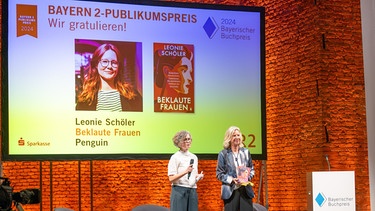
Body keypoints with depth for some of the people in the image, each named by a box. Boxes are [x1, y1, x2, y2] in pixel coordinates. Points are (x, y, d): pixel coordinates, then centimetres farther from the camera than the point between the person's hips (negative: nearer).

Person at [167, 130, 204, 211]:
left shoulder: (194, 157, 14)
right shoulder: (175, 157, -3)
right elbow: (171, 179, -11)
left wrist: (199, 177, 0)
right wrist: (185, 172, -22)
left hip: (192, 191, 5)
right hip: (179, 191, -5)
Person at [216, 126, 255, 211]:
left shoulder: (246, 152, 10)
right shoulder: (223, 154, -1)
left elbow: (252, 169, 16)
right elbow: (219, 174, -1)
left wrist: (248, 177, -5)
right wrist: (231, 180, -16)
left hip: (245, 190, 3)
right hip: (231, 191, -3)